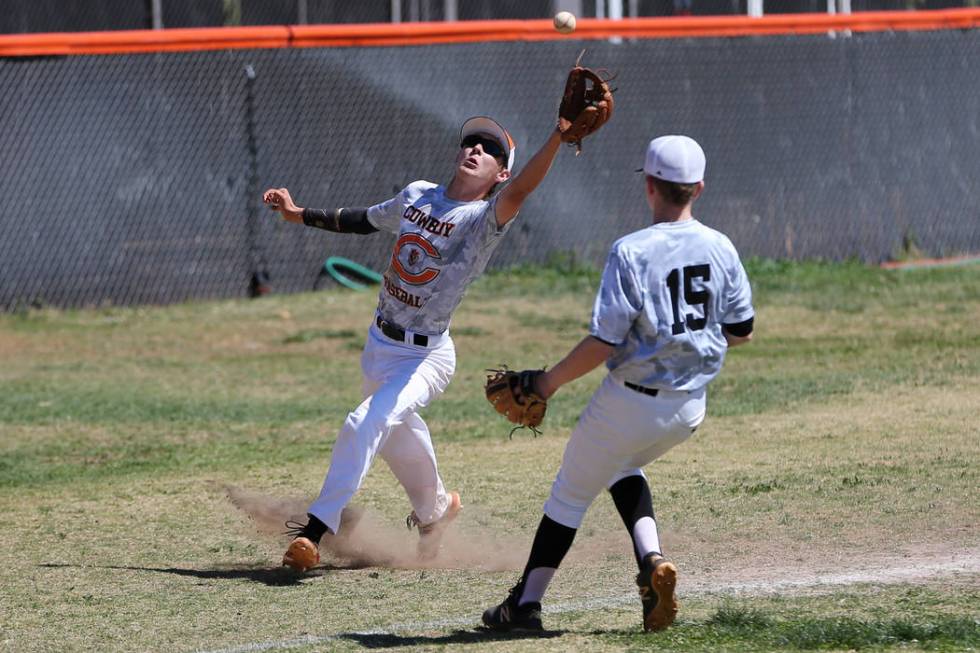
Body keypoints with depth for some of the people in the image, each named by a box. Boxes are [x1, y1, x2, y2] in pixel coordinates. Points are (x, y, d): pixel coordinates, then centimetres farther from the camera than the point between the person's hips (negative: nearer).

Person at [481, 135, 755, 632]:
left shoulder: (631, 252, -18)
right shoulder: (721, 250, -3)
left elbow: (603, 343, -19)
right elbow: (741, 331, 6)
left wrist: (550, 381, -7)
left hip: (630, 400, -5)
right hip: (689, 408, 5)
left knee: (571, 493, 12)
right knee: (623, 467, 31)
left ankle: (526, 603, 17)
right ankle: (652, 559, 8)